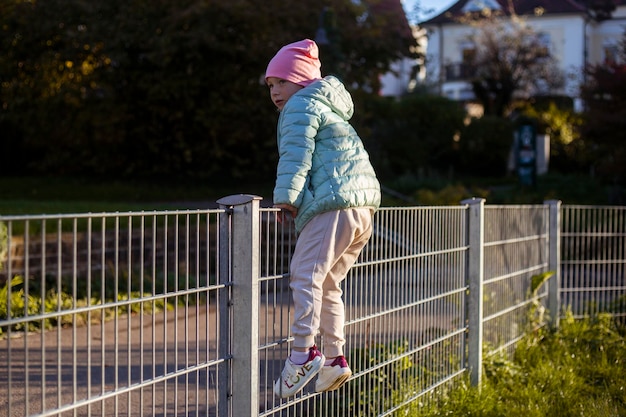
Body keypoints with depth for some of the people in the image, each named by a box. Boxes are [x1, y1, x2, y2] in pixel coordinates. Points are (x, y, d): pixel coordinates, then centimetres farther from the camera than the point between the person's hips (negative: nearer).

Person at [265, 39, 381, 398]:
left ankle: (303, 352, -25)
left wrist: (285, 199, -12)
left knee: (305, 275, -15)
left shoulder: (301, 107, 1)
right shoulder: (328, 108, 31)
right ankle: (335, 358, 13)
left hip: (333, 205, -10)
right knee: (328, 284, 14)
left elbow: (296, 157, -11)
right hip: (363, 206, 10)